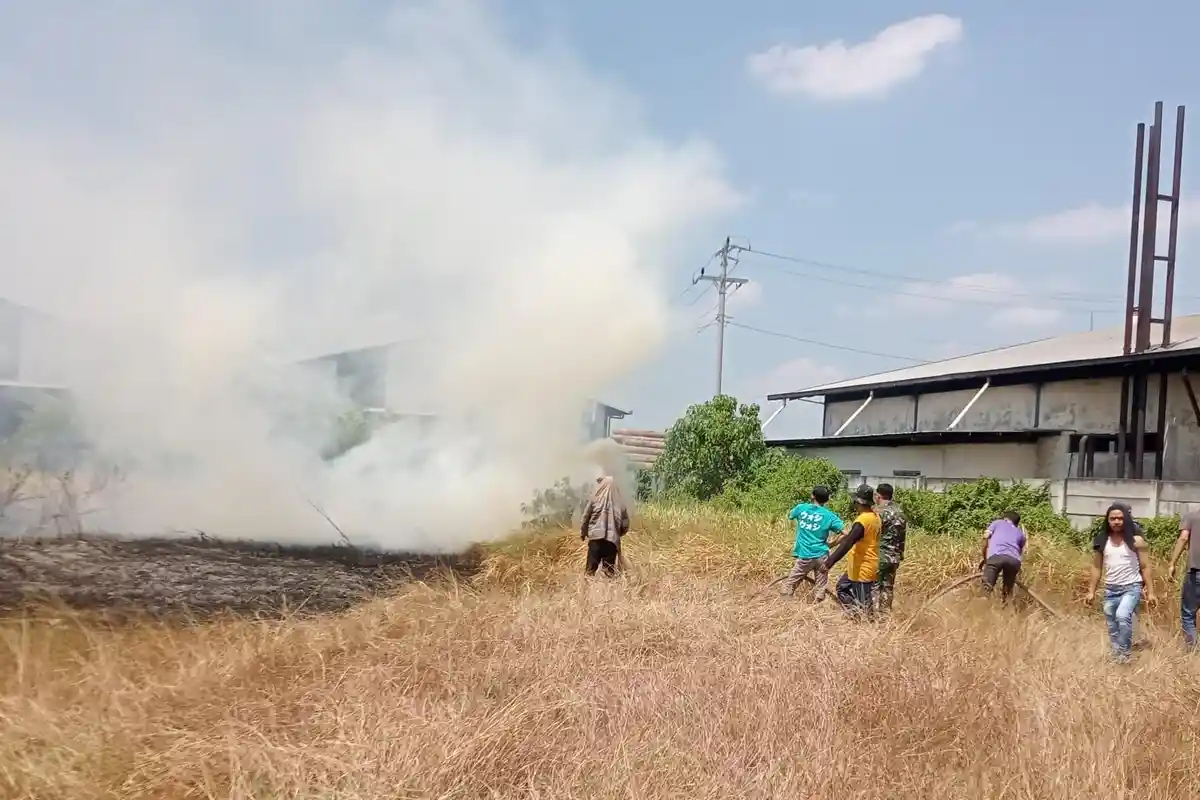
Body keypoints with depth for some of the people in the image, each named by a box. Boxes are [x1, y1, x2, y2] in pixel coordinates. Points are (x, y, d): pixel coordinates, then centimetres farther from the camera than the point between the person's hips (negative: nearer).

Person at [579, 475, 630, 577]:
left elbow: (585, 517, 2)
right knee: (609, 570, 4)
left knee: (591, 567, 4)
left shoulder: (595, 499, -3)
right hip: (612, 539, 1)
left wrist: (582, 533, 17)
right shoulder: (619, 502, 1)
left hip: (596, 537, -1)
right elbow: (625, 524, 6)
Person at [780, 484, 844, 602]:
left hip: (804, 557, 0)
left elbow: (789, 515, 23)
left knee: (789, 584, 11)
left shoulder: (801, 508, 1)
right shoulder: (829, 516, -3)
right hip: (821, 556, 0)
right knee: (820, 588, 7)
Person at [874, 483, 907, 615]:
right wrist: (900, 554, 20)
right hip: (894, 556, 7)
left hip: (879, 556, -7)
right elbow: (903, 534, 13)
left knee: (874, 585, 0)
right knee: (888, 586, 14)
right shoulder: (900, 512, 9)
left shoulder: (879, 511, -16)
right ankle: (886, 612, 19)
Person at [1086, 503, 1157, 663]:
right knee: (1113, 628, 9)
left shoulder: (1136, 540, -6)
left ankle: (1124, 652, -14)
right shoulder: (1101, 541, 2)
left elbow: (1145, 567, -2)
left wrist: (1150, 592, -4)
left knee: (1122, 616, -27)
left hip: (1132, 587, -4)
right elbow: (1096, 567, 9)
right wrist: (1092, 591, 7)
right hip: (1110, 589, 4)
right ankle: (1116, 656, 22)